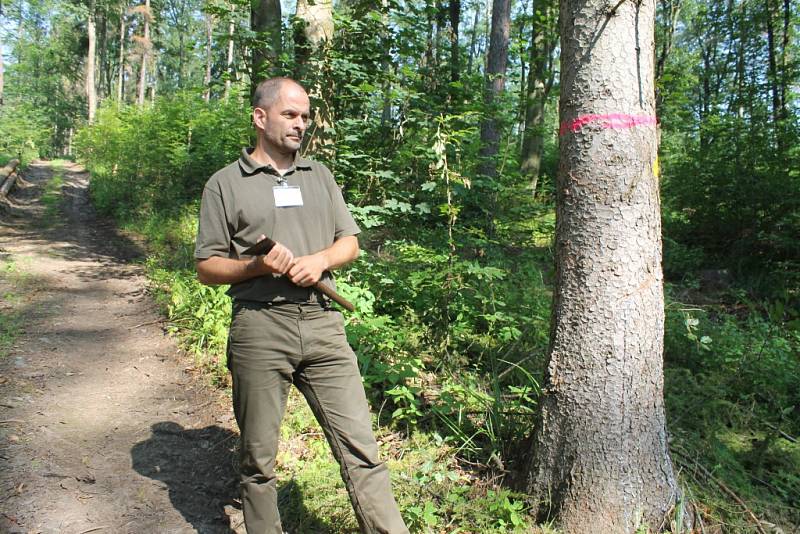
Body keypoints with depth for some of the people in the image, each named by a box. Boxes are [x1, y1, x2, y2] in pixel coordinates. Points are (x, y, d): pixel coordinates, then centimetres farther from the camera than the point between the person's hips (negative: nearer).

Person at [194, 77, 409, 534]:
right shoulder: (225, 184, 6)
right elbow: (207, 267, 4)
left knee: (359, 445, 0)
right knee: (258, 456, 9)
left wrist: (320, 260, -6)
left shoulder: (320, 175, 16)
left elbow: (351, 242, 16)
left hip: (322, 323, 2)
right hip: (260, 327, -2)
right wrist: (256, 266, -15)